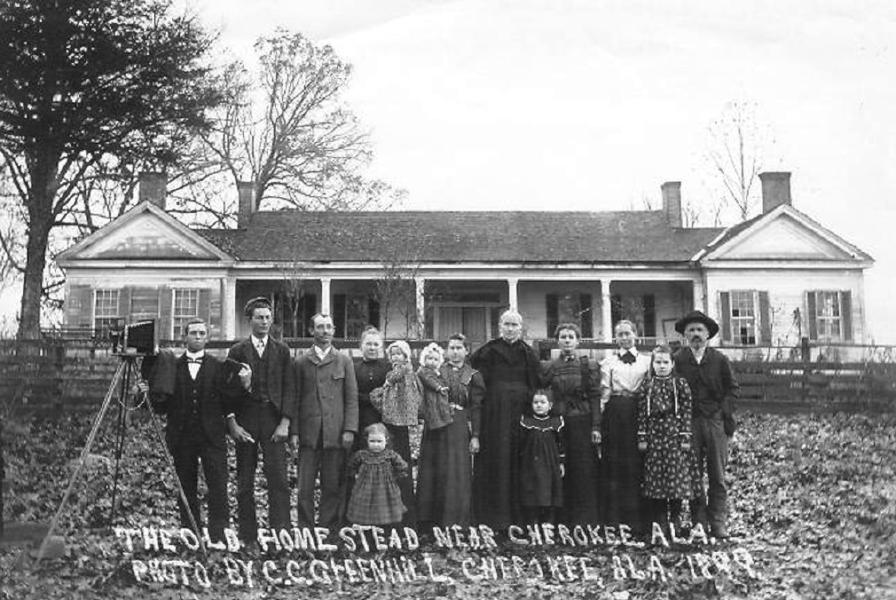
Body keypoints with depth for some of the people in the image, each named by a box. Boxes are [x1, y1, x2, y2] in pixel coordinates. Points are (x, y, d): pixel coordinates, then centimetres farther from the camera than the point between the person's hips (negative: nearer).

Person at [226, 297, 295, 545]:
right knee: (245, 484, 4)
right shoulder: (237, 351, 8)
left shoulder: (282, 350, 9)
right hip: (245, 421, 0)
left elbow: (289, 388, 5)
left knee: (278, 480, -7)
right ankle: (247, 537, 12)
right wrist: (232, 423, -5)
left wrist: (285, 422, -5)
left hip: (273, 422, 0)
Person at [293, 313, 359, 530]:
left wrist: (349, 429, -4)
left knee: (332, 486, 2)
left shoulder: (344, 361, 9)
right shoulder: (301, 362, 9)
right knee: (305, 486, 0)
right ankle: (305, 528, 9)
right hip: (308, 433, 0)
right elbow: (295, 398, 8)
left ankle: (328, 527, 11)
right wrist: (294, 431, 0)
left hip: (335, 433, 0)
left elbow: (352, 398, 5)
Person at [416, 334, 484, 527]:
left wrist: (475, 436, -5)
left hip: (460, 428, -2)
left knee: (458, 474, -3)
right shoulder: (436, 372, 10)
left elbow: (476, 408, 1)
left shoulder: (473, 376, 6)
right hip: (435, 427, 2)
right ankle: (430, 518, 12)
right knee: (432, 473, 3)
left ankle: (456, 519, 6)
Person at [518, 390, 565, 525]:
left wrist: (561, 463, 5)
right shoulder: (525, 420, 2)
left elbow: (561, 443, 8)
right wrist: (520, 462, 1)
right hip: (530, 466, -1)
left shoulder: (556, 421, 4)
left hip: (551, 466, 1)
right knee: (531, 501, -2)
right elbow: (521, 443, 4)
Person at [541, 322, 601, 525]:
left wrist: (596, 427, -8)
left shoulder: (588, 365, 3)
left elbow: (595, 397, -1)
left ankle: (585, 522, 5)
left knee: (584, 472, -1)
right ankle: (563, 521, 9)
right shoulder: (549, 367, 8)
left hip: (582, 423, -1)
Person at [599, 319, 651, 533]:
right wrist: (598, 421, -4)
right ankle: (613, 517, 6)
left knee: (636, 464, 0)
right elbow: (604, 392, 4)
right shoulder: (608, 362, 10)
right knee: (613, 463, -1)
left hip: (639, 413, 1)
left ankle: (637, 519, 7)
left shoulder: (646, 361, 12)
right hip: (615, 413, 0)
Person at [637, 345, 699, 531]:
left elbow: (686, 413, -1)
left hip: (674, 435, -2)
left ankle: (675, 521, 13)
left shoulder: (681, 384, 1)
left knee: (677, 479, 0)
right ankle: (658, 524, 13)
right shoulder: (646, 386, 6)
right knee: (654, 479, 3)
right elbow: (642, 413, 5)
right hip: (654, 437, 2)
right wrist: (642, 437, 1)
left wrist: (685, 437, -6)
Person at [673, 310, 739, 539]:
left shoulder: (719, 359, 5)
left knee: (717, 475, 3)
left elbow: (732, 388, 11)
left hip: (715, 421, 1)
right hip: (688, 423, -1)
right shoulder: (678, 360, 1)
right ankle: (699, 522, 9)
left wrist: (726, 413, 1)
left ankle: (718, 523, 9)